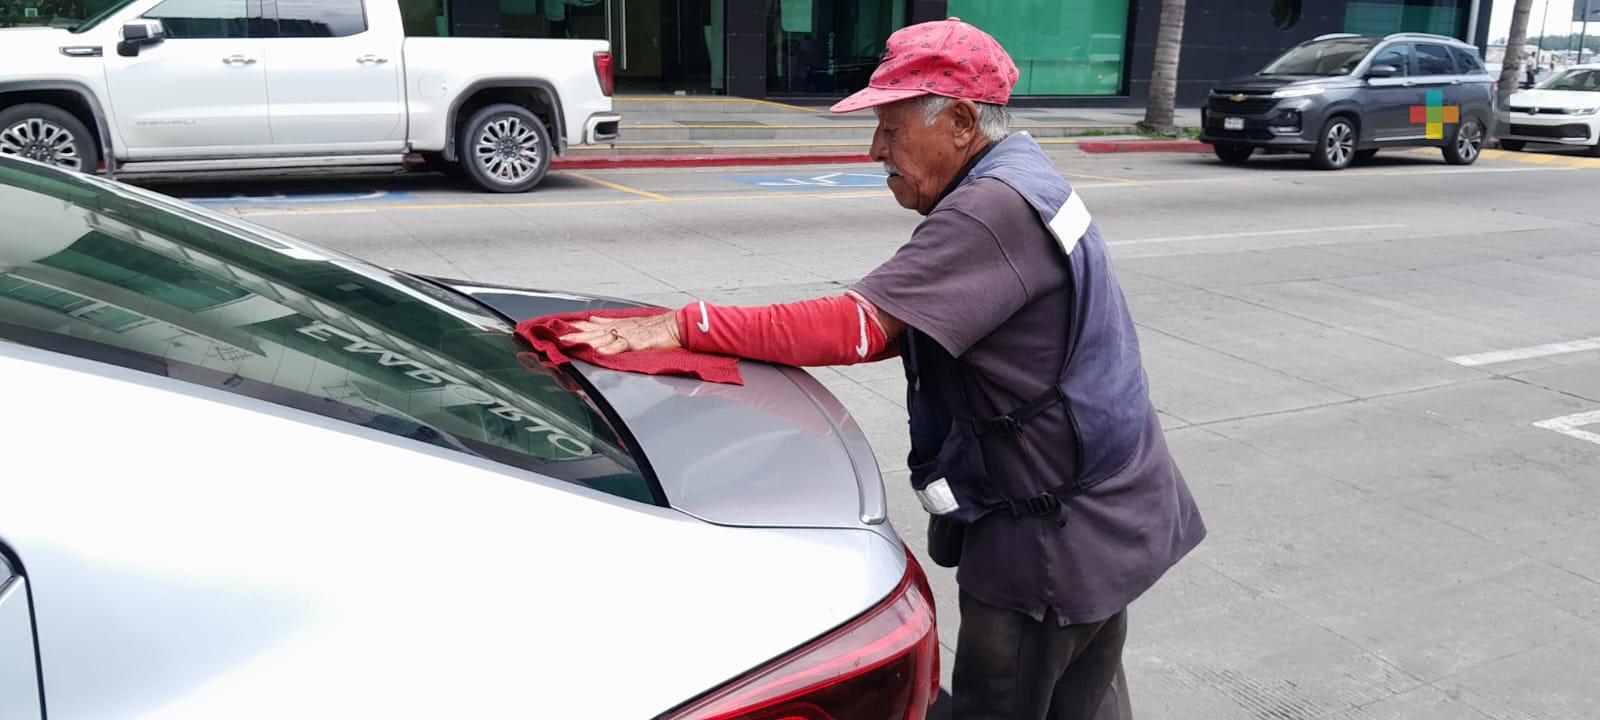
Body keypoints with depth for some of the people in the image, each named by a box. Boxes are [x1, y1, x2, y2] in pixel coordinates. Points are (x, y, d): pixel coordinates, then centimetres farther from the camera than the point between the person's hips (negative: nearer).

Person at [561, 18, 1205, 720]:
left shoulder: (996, 209, -24)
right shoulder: (1020, 184, 9)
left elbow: (857, 327, -32)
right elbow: (898, 328, 10)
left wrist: (685, 326, -30)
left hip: (1057, 540, -10)